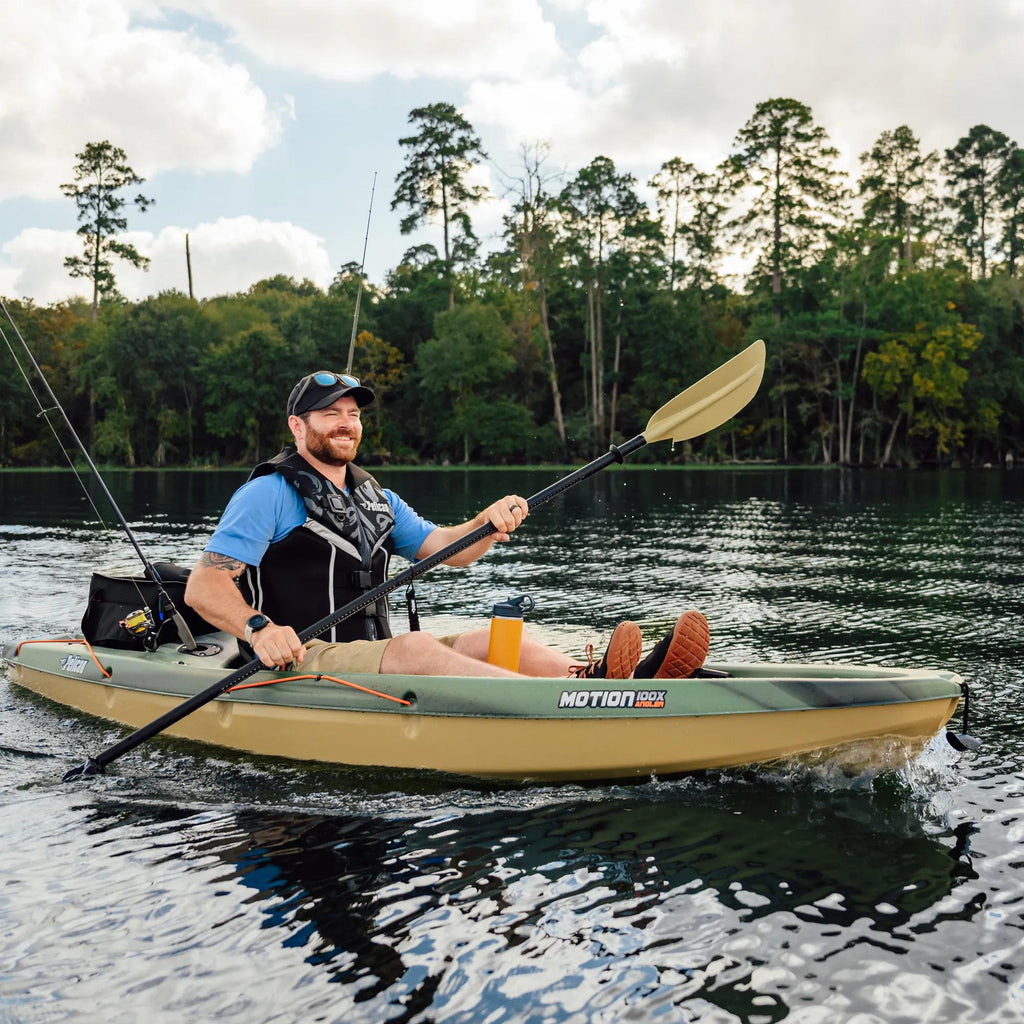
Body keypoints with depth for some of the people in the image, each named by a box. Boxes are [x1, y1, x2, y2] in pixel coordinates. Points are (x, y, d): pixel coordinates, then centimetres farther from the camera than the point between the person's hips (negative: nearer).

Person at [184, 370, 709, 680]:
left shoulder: (376, 498, 21)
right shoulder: (270, 493, -3)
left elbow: (446, 549, 12)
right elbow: (202, 585, -12)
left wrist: (488, 522, -10)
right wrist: (258, 628, -32)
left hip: (371, 658, 8)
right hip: (299, 661, -7)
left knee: (497, 638, -12)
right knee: (415, 647, -33)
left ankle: (621, 686, -37)